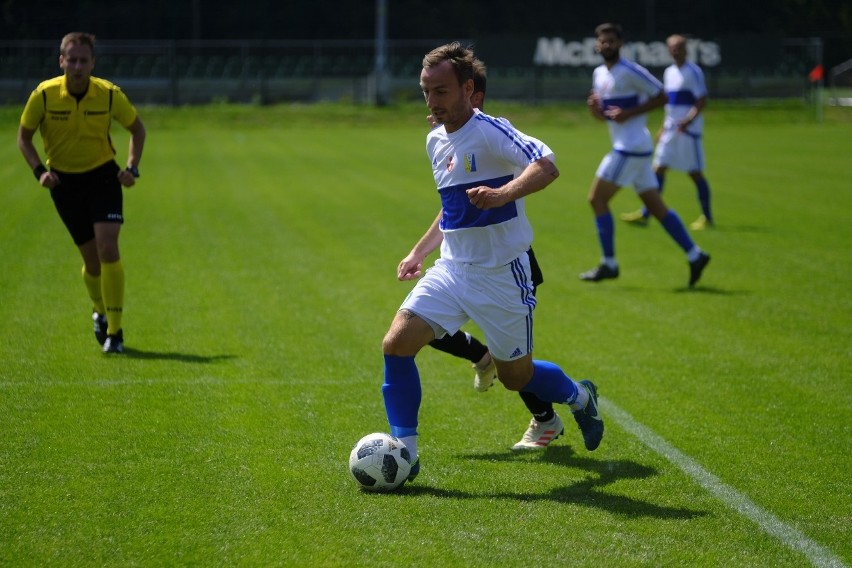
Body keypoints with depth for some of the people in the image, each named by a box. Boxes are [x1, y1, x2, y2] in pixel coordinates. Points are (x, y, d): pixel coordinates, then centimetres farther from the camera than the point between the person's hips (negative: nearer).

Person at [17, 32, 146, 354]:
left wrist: (132, 168, -7)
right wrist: (39, 170, -14)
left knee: (108, 248, -17)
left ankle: (114, 330, -10)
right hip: (64, 180, 1)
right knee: (91, 257, 4)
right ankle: (100, 312, 34)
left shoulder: (109, 94, -12)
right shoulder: (44, 95, -13)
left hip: (102, 175, -1)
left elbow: (136, 128, 5)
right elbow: (24, 137, 0)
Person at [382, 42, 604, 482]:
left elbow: (546, 167, -31)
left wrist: (502, 193, -46)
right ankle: (405, 453, -4)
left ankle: (580, 398, 40)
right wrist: (419, 252, 21)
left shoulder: (490, 132, -15)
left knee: (516, 377, 8)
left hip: (502, 275, -7)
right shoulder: (436, 141, 10)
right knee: (396, 344, -11)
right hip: (451, 271, 7)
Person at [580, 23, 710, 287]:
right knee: (656, 205, 9)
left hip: (631, 148, -9)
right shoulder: (599, 74, 14)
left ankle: (608, 264, -1)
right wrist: (594, 107, -1)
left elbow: (660, 96, -12)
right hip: (626, 146, 9)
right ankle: (694, 255, 11)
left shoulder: (630, 72, -12)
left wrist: (628, 113, -18)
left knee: (597, 199, -6)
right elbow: (604, 115, 22)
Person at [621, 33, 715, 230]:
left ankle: (706, 217, 6)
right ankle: (645, 214, 7)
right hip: (671, 129, 7)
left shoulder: (693, 72, -9)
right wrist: (663, 128, 21)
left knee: (695, 172, -3)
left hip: (689, 129, -7)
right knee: (659, 168, 4)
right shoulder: (669, 72, 13)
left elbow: (702, 101, -14)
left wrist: (689, 120, -26)